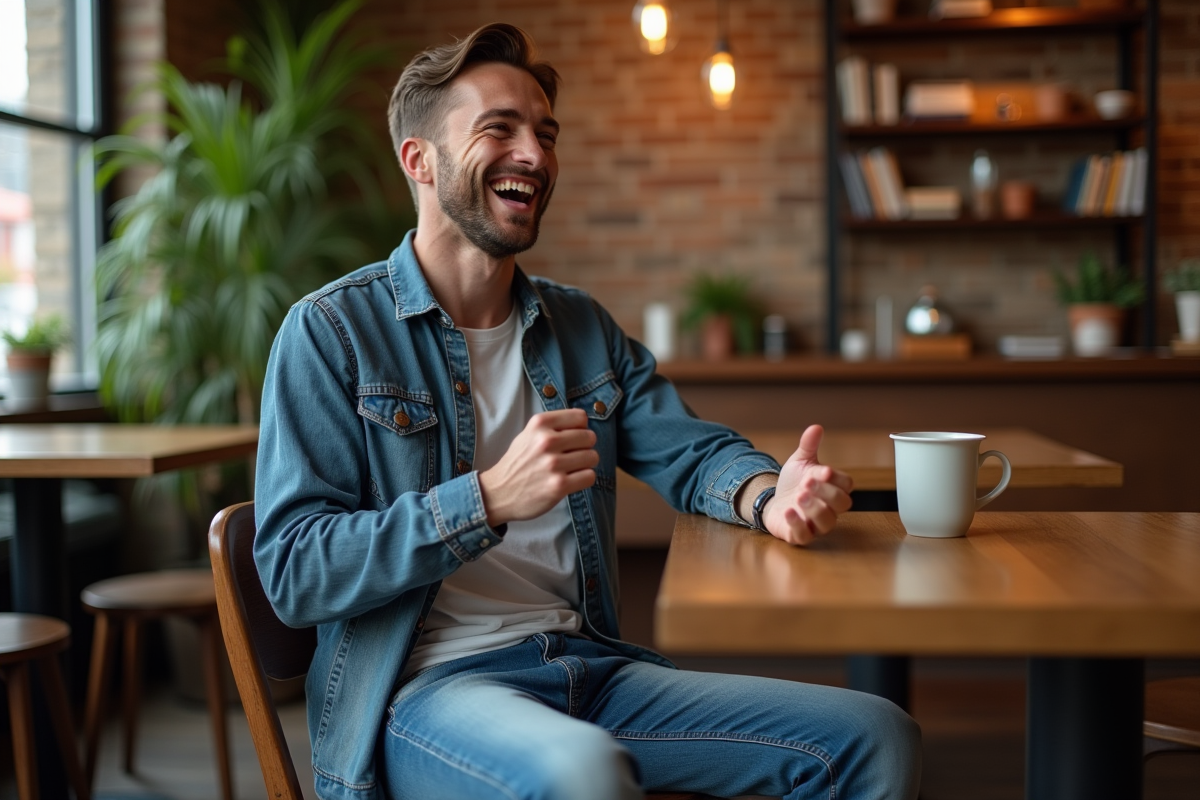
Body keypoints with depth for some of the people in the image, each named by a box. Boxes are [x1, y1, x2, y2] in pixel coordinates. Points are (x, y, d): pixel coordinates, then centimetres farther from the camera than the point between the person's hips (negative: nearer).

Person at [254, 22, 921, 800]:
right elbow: (293, 573, -11)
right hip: (424, 683, -6)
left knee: (878, 737, -5)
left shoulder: (583, 327, 15)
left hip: (587, 667, 6)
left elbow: (689, 448, 16)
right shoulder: (330, 331, -4)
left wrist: (768, 495, -9)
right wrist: (491, 501, -24)